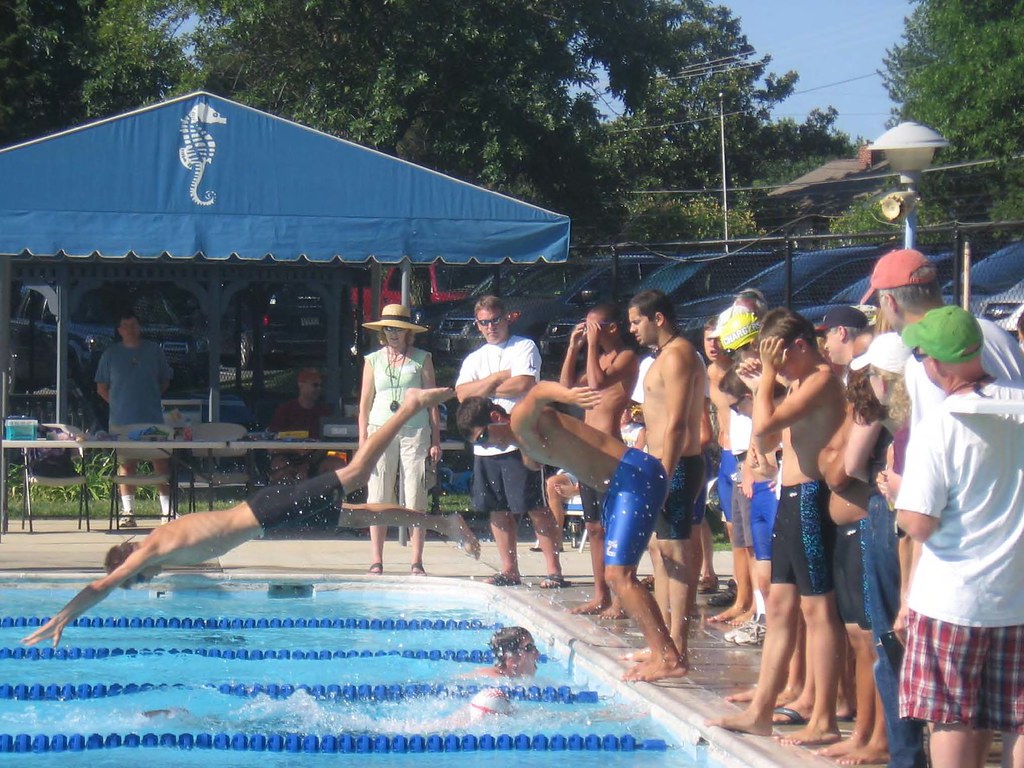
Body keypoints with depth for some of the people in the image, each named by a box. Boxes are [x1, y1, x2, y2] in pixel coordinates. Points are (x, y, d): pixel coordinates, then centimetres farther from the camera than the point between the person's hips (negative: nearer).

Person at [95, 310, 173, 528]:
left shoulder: (154, 351, 9)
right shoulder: (111, 354, 8)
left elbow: (165, 381, 17)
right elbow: (101, 388, 12)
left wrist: (151, 399, 7)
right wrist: (117, 404, 2)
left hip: (153, 418, 0)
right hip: (121, 420, 0)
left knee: (161, 464, -3)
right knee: (126, 465, 1)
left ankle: (167, 511, 1)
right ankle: (127, 512, 7)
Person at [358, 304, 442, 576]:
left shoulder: (422, 359, 7)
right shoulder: (373, 360, 11)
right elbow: (365, 402, 11)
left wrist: (436, 440, 0)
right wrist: (363, 442, 3)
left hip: (416, 433, -1)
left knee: (416, 501, -2)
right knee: (378, 501, 0)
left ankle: (416, 563, 2)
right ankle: (376, 562, 4)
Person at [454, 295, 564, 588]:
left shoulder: (524, 347, 2)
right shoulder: (474, 359, 17)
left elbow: (524, 384, -15)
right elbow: (462, 393, 0)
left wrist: (484, 389, -4)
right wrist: (498, 378, -9)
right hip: (485, 442, 6)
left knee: (535, 507, -6)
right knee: (498, 509, 8)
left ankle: (554, 569, -3)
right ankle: (509, 569, 16)